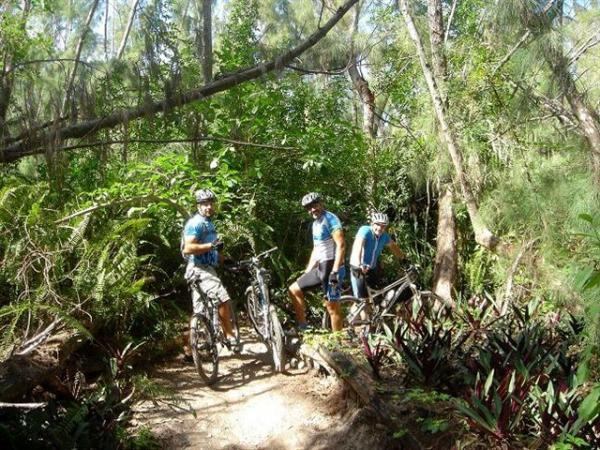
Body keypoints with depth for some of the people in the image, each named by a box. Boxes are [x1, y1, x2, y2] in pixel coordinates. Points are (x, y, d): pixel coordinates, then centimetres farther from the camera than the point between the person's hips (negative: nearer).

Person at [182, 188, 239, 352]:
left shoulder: (209, 223, 19)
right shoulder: (196, 223, -13)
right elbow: (188, 248, -23)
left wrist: (222, 258, 16)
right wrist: (211, 245, -25)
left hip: (206, 268, 10)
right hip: (199, 269, -10)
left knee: (199, 312, 12)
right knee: (223, 299, -20)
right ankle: (230, 337, -7)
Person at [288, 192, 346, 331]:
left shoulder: (329, 218, -9)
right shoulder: (315, 223, 19)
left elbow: (341, 245, -19)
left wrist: (335, 270, -25)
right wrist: (306, 272, 22)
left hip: (330, 266, -9)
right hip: (320, 267, 9)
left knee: (332, 306, -7)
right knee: (294, 289, 11)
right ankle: (302, 327, 14)